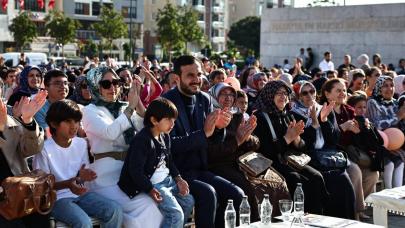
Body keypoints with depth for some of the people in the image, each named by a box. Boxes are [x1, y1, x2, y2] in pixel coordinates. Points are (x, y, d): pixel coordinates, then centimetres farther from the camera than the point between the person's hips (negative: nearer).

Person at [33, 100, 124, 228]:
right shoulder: (45, 149, -14)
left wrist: (82, 177, -14)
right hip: (56, 198, -6)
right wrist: (67, 184, -27)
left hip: (80, 193, 6)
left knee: (115, 211, -15)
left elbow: (81, 179, 12)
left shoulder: (81, 143, 5)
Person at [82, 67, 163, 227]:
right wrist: (131, 106, -15)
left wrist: (138, 102, -8)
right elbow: (110, 133, -19)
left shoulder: (125, 108, 16)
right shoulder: (90, 111, 0)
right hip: (107, 177, -5)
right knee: (146, 206, -24)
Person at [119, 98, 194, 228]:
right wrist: (150, 189, -28)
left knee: (188, 201, 11)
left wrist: (178, 178, 6)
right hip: (151, 184, -10)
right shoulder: (142, 140, -20)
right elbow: (135, 170, -22)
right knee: (176, 214, -19)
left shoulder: (165, 137, 9)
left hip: (167, 180, 10)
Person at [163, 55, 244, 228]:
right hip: (177, 172, -6)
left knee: (237, 194, -8)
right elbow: (170, 144, -18)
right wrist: (203, 133, -25)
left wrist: (218, 127, -8)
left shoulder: (205, 99, 6)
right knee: (207, 193, -29)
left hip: (200, 170, 7)